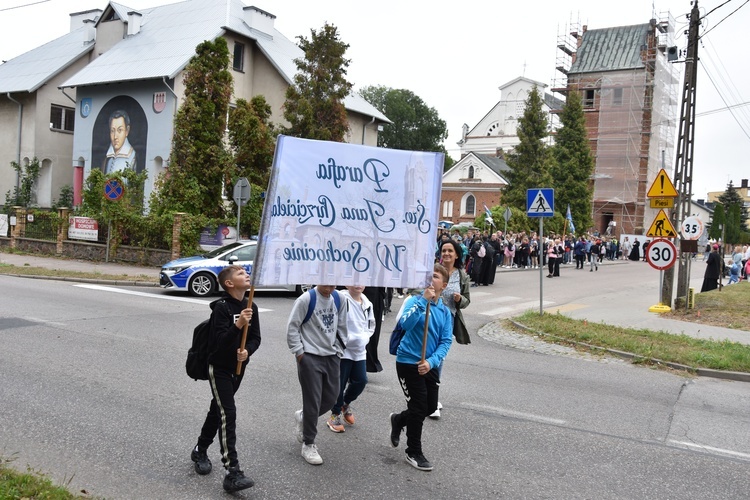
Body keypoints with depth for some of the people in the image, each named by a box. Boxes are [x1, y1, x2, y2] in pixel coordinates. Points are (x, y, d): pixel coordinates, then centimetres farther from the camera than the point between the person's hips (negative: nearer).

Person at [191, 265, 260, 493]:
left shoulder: (251, 307, 1)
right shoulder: (221, 307, -19)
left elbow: (256, 338, 2)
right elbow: (220, 342, -25)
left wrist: (247, 351, -18)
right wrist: (238, 325, -39)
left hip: (238, 368, 7)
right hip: (219, 368, -7)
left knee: (218, 409, 20)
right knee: (228, 414, -13)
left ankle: (200, 451, 41)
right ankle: (232, 473, -14)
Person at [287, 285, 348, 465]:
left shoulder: (339, 299, 2)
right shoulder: (306, 299, -15)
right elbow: (292, 327, -11)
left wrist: (339, 350, 7)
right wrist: (299, 352, -11)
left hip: (331, 356, 6)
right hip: (310, 357, -6)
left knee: (331, 397, 10)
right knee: (313, 401, -2)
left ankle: (303, 417, 38)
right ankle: (308, 444, 14)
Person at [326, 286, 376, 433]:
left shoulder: (367, 303, 7)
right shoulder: (341, 299, -17)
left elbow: (371, 325, 18)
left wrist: (364, 337, 2)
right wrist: (346, 338, -19)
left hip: (359, 350, 6)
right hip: (343, 350, -6)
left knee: (361, 381, 8)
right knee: (339, 384, 4)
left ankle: (346, 404, 36)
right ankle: (335, 415, 24)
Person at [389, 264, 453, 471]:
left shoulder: (445, 312, 4)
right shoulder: (414, 301, -9)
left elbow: (446, 341, -3)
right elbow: (406, 324, -28)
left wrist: (431, 362, -18)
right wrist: (424, 300, -30)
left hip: (430, 366, 5)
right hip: (408, 362, -5)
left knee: (431, 407, 11)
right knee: (419, 409, -1)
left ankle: (398, 420, 40)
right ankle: (414, 453, 19)